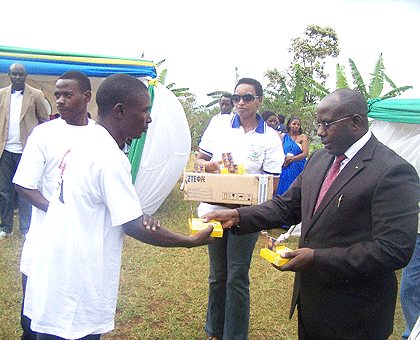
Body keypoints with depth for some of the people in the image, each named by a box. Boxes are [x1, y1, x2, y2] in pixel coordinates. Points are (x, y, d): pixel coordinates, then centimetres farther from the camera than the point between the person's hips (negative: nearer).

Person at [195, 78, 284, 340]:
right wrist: (208, 164, -16)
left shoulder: (270, 138, -3)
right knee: (217, 276, 16)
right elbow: (199, 159, 8)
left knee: (237, 279, 3)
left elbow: (272, 184, -4)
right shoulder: (218, 125, 3)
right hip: (213, 210, 3)